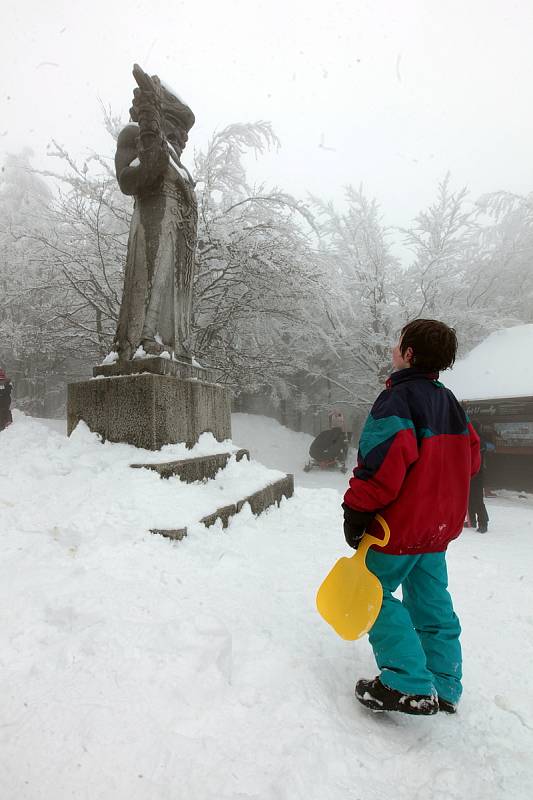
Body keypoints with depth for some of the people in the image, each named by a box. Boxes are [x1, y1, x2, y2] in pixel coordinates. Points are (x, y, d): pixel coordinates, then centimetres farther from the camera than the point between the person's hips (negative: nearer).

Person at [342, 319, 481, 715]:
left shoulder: (396, 399, -18)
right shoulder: (449, 401, 9)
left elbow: (384, 462, -26)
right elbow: (471, 457, 15)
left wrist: (356, 510, -18)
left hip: (400, 522, -8)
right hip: (440, 522, 9)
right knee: (432, 601, 18)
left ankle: (410, 686, 4)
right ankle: (444, 688, 29)